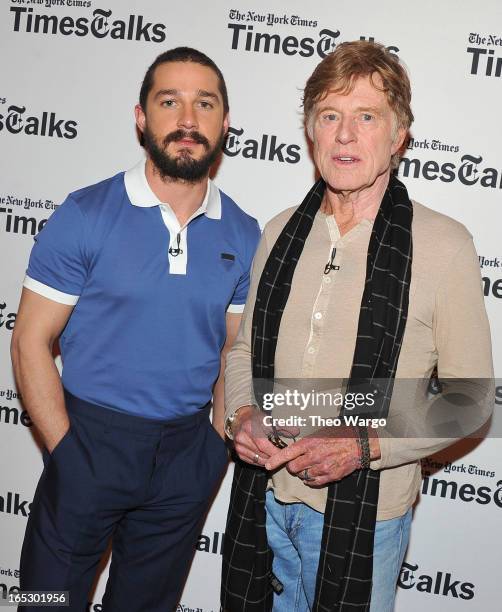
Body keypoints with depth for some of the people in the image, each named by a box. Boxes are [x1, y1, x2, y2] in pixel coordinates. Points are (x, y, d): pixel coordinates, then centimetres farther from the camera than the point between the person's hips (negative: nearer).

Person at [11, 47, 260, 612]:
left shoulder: (243, 236, 0)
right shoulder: (85, 216, -10)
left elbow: (233, 351, 8)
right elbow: (31, 341, -8)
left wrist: (217, 444, -1)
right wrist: (67, 451, -11)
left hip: (187, 456, 3)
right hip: (91, 439, -3)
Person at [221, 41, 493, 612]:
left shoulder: (443, 244, -13)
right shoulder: (281, 232, 2)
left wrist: (365, 446, -20)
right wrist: (241, 414, -8)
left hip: (363, 511, -4)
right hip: (262, 497, 4)